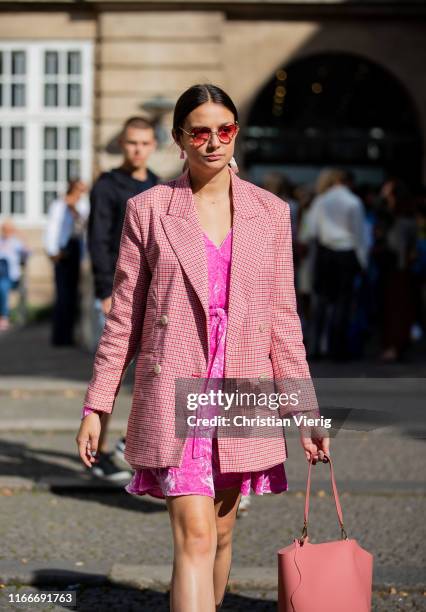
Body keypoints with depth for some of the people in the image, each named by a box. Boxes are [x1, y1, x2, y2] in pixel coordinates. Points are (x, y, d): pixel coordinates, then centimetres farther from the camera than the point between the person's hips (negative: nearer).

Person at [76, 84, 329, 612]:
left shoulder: (271, 213, 7)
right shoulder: (147, 210, 1)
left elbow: (283, 320, 9)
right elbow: (123, 317, 5)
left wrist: (305, 411, 5)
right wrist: (96, 406, 3)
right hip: (174, 393, -3)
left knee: (220, 534, 12)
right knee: (195, 535, -13)